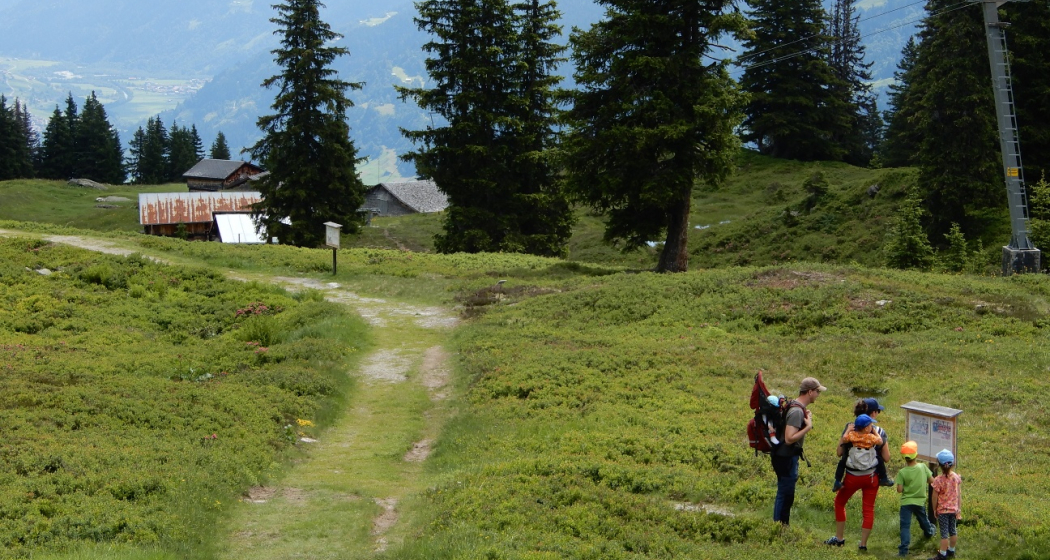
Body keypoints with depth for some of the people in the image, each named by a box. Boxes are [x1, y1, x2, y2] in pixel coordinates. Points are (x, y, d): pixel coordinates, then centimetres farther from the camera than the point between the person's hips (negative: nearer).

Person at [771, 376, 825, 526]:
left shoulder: (798, 407, 7)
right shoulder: (797, 411, -24)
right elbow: (789, 438, -29)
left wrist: (806, 417, 9)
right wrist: (808, 426, -25)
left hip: (788, 457, 10)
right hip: (786, 458, -10)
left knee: (785, 495, 20)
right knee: (785, 496, -1)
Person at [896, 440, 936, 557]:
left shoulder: (902, 472, -15)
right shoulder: (922, 467, -10)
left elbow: (899, 490, -16)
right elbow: (932, 481, -3)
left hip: (906, 502, -3)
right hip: (920, 501, 3)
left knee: (905, 526, -6)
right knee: (923, 520, 30)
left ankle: (903, 550, -15)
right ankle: (929, 531, 59)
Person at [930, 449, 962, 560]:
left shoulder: (938, 480, -23)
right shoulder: (955, 477, -8)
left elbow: (935, 497, -14)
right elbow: (958, 494, 1)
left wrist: (934, 510, 1)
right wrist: (959, 508, 12)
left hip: (942, 510, -5)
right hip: (954, 509, 5)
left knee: (944, 533, 2)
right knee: (952, 530, 18)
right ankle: (951, 550, 33)